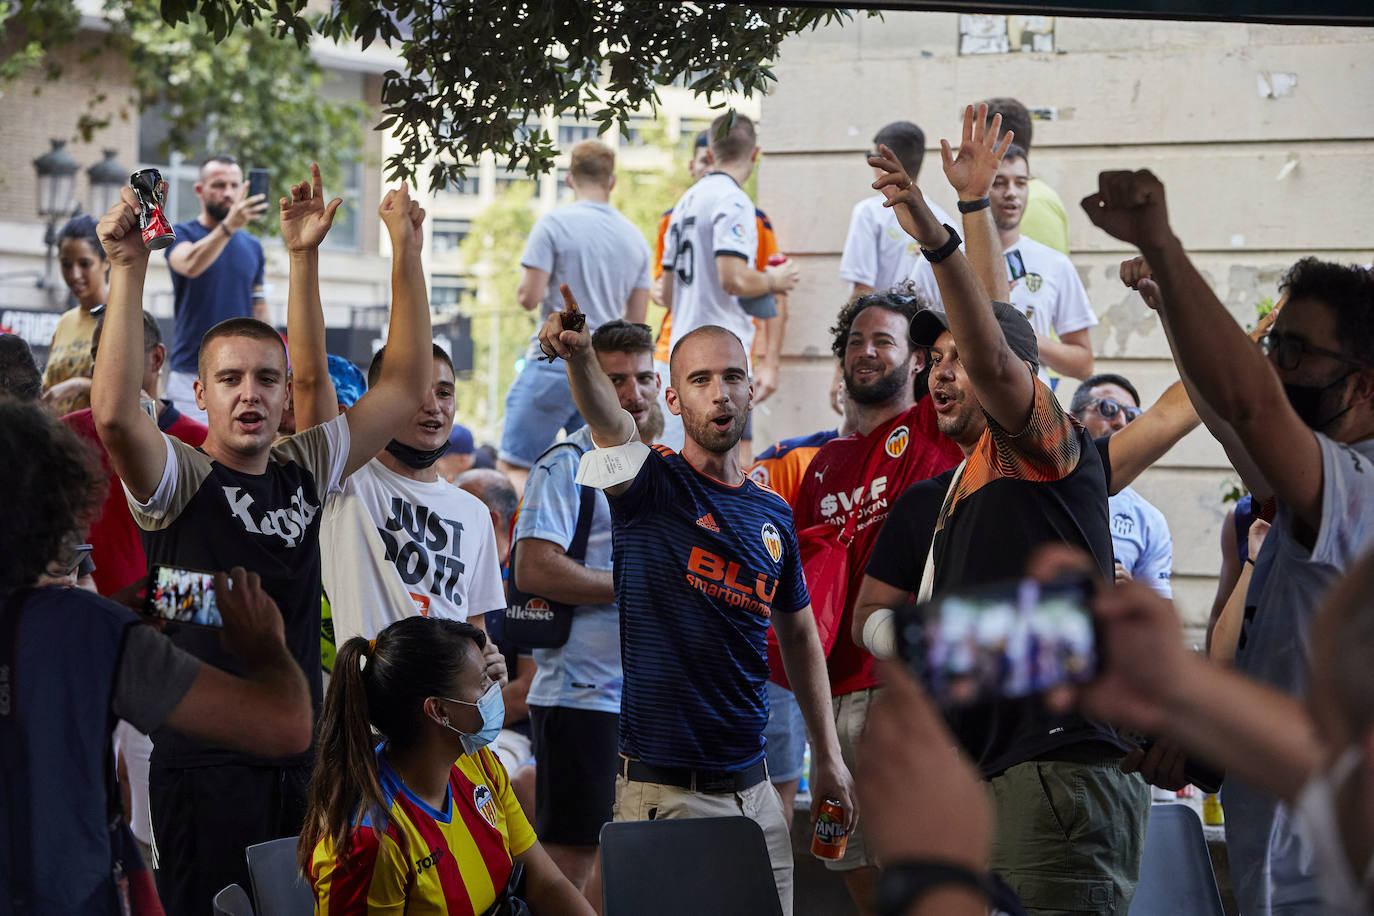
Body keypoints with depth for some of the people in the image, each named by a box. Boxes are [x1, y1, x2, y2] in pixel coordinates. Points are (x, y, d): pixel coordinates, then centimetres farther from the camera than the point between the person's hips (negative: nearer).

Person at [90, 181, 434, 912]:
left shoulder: (304, 469, 11)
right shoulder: (178, 478, -4)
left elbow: (407, 387, 12)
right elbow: (113, 412, -25)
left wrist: (407, 254, 6)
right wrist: (128, 270, -27)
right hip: (204, 764, -5)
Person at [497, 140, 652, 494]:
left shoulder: (554, 224, -7)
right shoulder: (635, 238, 10)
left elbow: (529, 297, -10)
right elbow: (636, 319, 12)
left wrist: (525, 281, 10)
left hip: (556, 362, -5)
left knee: (513, 467, -3)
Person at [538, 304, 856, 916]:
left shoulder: (773, 515, 11)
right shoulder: (652, 484, -5)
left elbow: (799, 636, 19)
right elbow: (610, 423, -27)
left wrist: (828, 757, 15)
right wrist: (579, 355, -48)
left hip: (754, 788, 6)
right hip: (664, 792, -6)